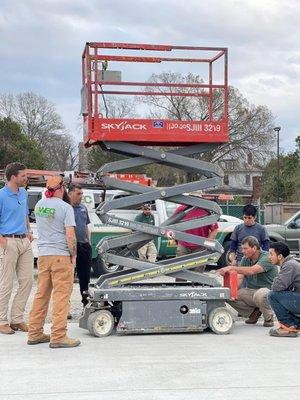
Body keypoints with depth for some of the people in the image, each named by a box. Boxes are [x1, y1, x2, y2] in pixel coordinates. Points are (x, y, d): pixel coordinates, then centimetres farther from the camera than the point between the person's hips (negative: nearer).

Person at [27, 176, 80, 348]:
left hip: (43, 255, 6)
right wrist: (73, 256, -4)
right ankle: (58, 336, -2)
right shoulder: (65, 207, -10)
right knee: (62, 295, -2)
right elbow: (70, 235, -14)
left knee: (41, 294, 13)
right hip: (61, 256, -6)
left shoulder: (39, 205, 9)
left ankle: (35, 333, 18)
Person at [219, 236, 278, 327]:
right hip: (251, 291, 6)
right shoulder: (245, 259, 5)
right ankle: (253, 312, 6)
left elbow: (251, 271, -33)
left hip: (268, 290, -6)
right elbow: (239, 278, -4)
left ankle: (269, 318, -9)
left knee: (259, 294, -41)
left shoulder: (267, 257, -17)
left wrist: (232, 268, -40)